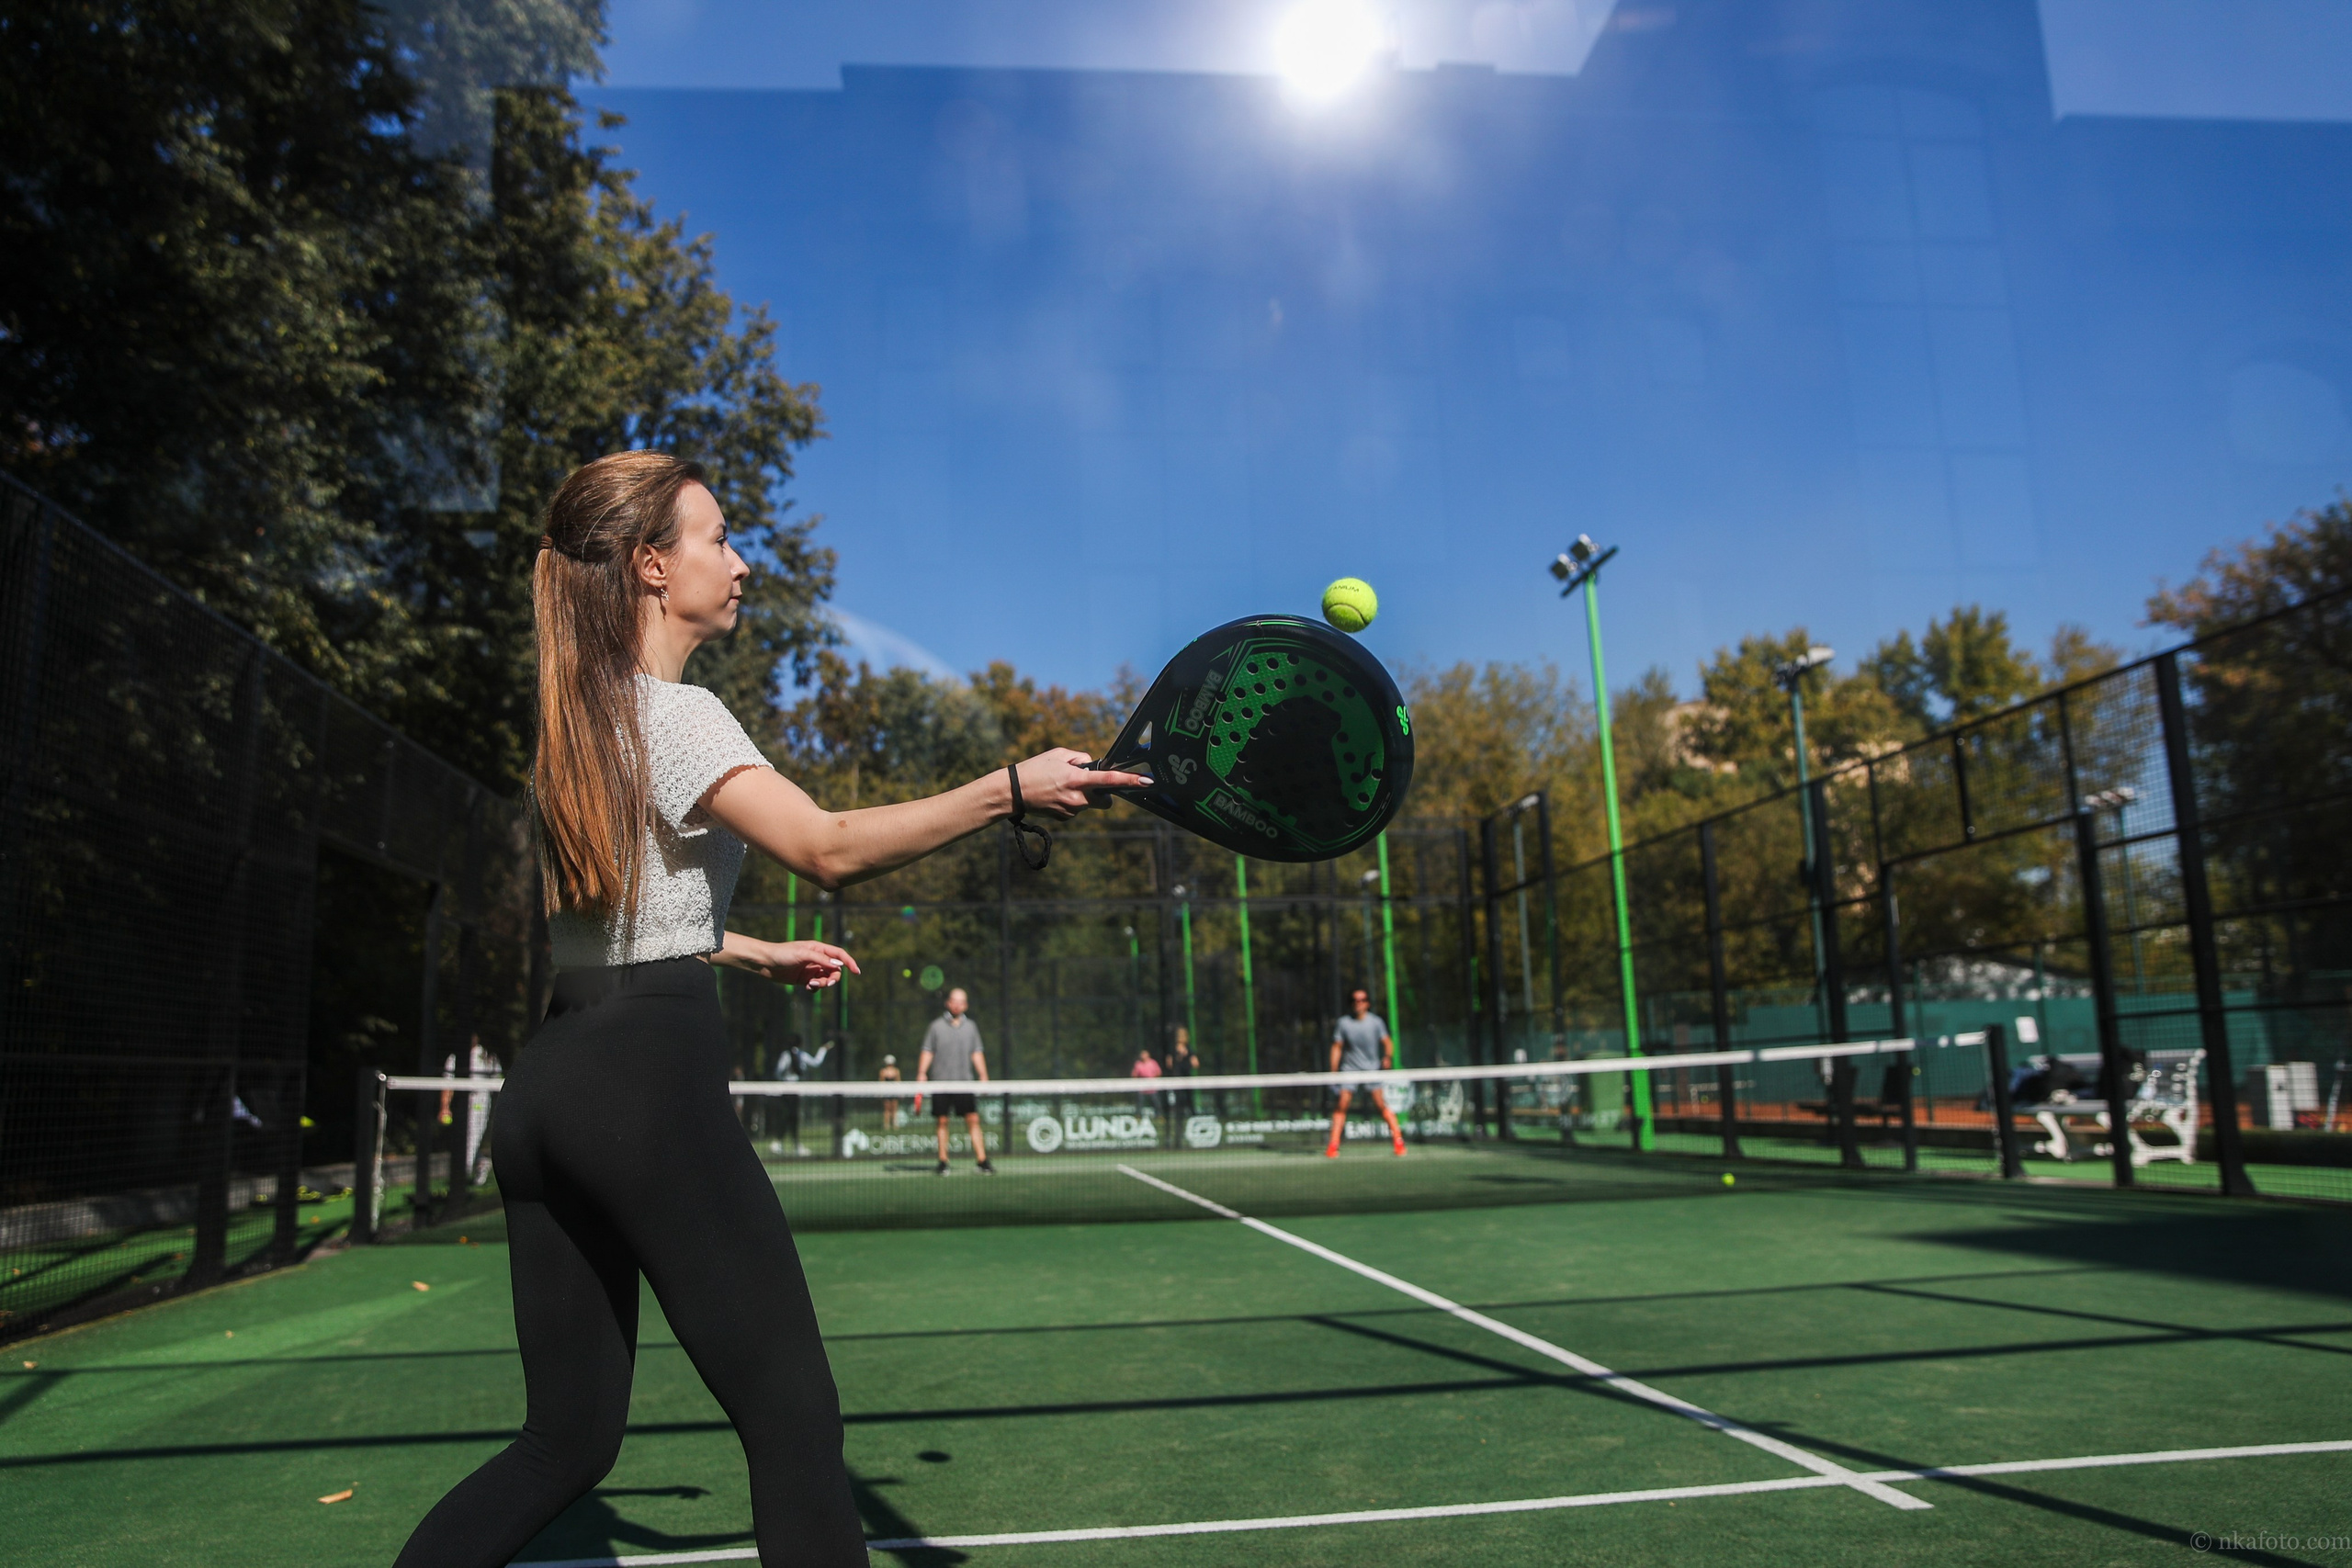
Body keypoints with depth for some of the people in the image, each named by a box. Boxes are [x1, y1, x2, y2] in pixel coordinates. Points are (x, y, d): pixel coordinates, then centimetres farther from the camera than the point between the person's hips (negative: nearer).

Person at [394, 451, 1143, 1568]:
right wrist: (1008, 791, -15)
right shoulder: (675, 714, -9)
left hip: (547, 1085, 10)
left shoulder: (578, 723, 19)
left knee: (568, 1440, 15)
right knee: (794, 1422, -6)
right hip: (651, 1077, -9)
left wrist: (757, 955, 30)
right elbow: (830, 849, -18)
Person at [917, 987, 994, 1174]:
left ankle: (983, 1161, -5)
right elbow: (927, 1052, 5)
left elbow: (977, 1054, 13)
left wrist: (983, 1076, 5)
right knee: (943, 1122, 2)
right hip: (941, 1082, -1)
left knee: (973, 1120, -6)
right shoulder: (937, 1026, 5)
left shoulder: (970, 1026, 11)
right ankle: (943, 1162, 11)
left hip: (965, 1082, 1)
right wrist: (921, 1073, -7)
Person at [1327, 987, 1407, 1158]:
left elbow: (1387, 1042, 2)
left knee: (1380, 1104, -10)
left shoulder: (1376, 1022, -2)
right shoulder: (1344, 1023, -2)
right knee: (1342, 1104, -8)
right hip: (1349, 1068, 1)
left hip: (1372, 1068, -1)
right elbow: (1337, 1047, 4)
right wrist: (1334, 1071, -1)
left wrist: (1388, 1057, -18)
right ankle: (1333, 1145, -4)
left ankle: (1398, 1139, 2)